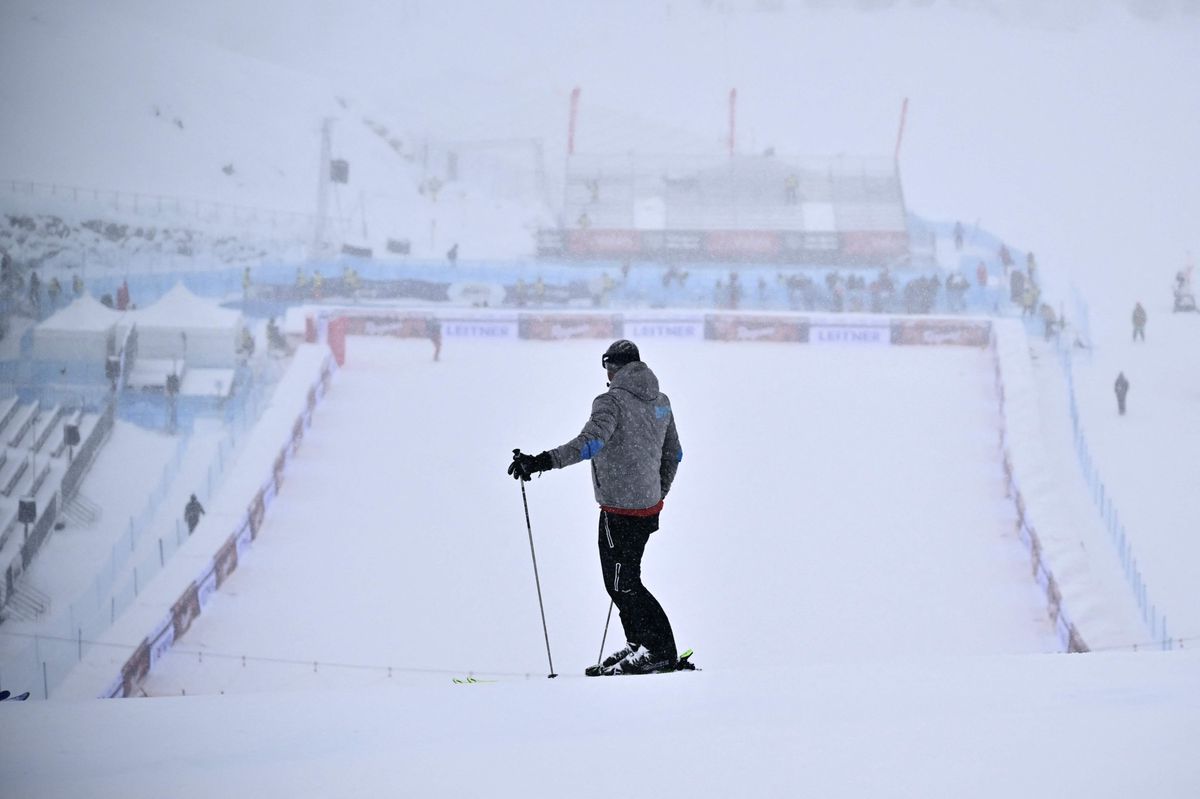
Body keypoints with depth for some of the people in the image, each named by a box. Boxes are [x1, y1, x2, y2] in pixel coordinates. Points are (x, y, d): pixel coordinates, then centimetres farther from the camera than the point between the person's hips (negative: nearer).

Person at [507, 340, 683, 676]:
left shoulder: (612, 402, -15)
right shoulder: (660, 402, 10)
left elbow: (590, 443, -33)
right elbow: (673, 454, 20)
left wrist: (540, 462, -40)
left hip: (620, 510, -8)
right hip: (649, 507, 8)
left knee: (622, 584, -1)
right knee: (622, 579, 18)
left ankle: (661, 652, 0)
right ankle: (639, 647, 21)